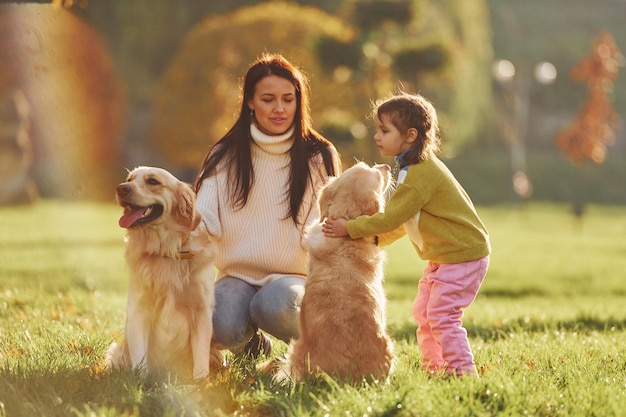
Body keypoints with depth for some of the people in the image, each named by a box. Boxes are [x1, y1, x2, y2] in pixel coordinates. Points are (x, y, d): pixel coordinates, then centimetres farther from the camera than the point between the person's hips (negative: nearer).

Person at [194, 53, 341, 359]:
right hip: (237, 276, 1)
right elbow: (204, 219, -3)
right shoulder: (225, 156, 6)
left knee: (274, 306, -36)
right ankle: (253, 344, 8)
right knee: (221, 325, -31)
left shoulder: (318, 157, 3)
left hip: (292, 277, -1)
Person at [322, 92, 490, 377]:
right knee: (423, 312, 13)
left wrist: (350, 229, -18)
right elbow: (402, 221, 15)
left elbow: (392, 217, -24)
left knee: (441, 314, -13)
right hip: (443, 255, 11)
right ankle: (434, 368, 19)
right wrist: (371, 241, 8)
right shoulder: (416, 168, 11)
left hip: (462, 254, -11)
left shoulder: (419, 174, -23)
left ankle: (462, 370, -8)